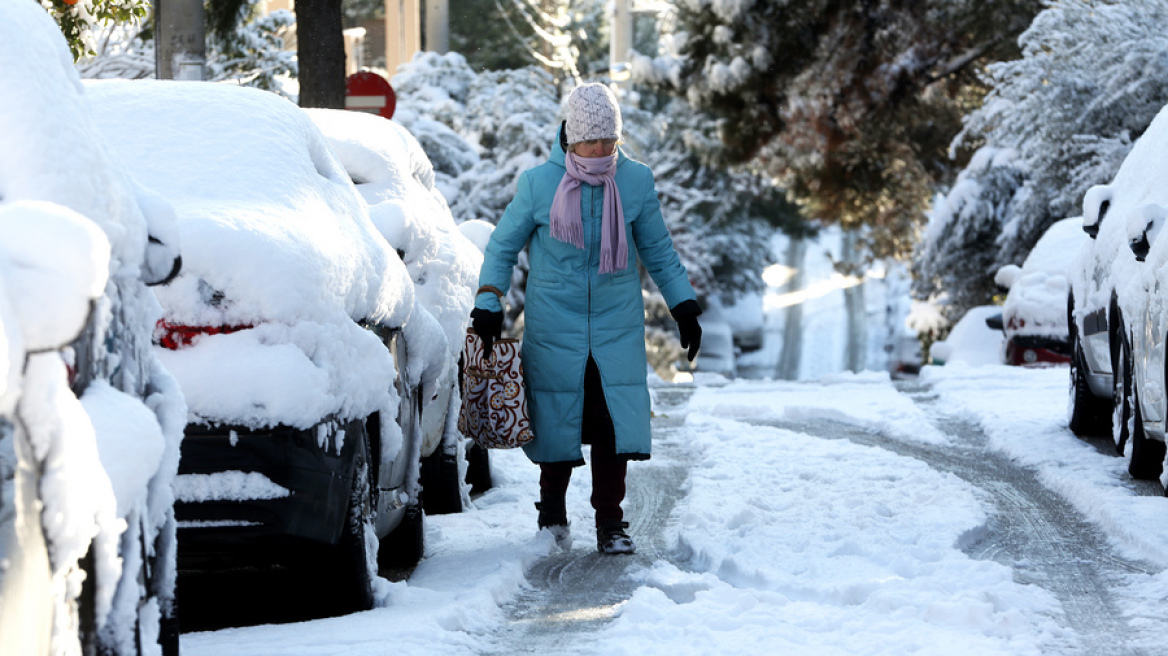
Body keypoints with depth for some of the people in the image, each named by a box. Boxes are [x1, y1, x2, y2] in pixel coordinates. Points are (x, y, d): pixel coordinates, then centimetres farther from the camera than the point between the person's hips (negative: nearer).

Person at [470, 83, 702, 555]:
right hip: (554, 325, -1)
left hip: (617, 325, 1)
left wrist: (684, 307, 10)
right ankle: (552, 512, 23)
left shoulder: (637, 182, -1)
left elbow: (658, 251, 12)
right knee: (556, 419, 3)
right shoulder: (539, 184, -5)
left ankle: (610, 523, 2)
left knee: (614, 423, -7)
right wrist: (488, 304, -4)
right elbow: (503, 246, 5)